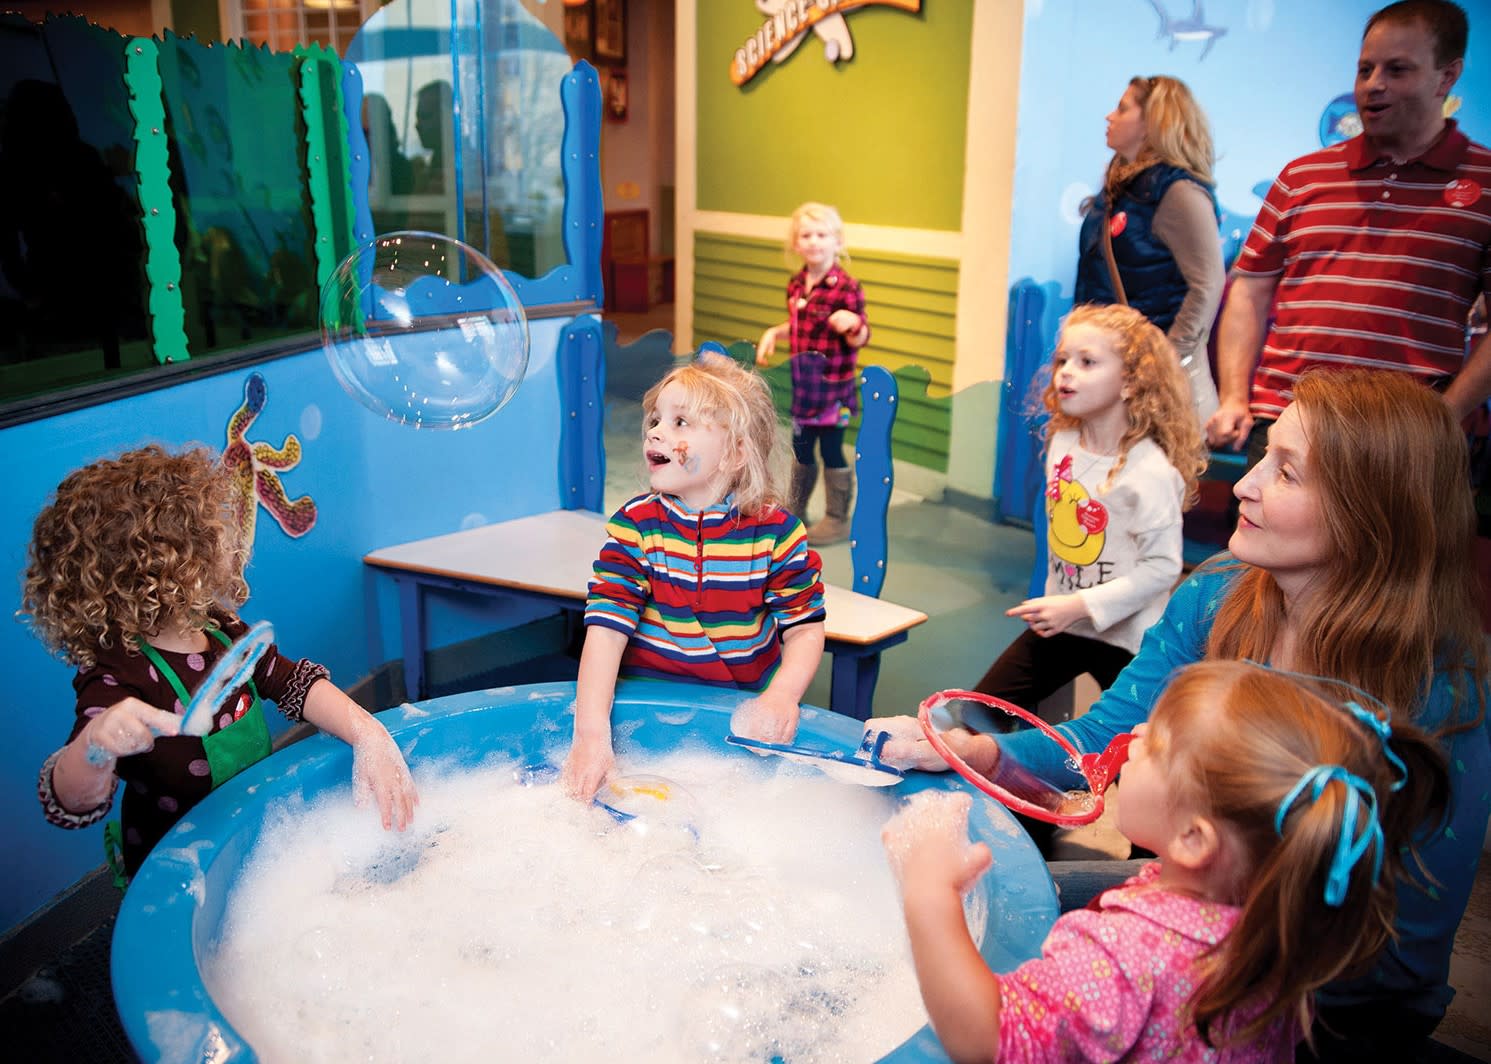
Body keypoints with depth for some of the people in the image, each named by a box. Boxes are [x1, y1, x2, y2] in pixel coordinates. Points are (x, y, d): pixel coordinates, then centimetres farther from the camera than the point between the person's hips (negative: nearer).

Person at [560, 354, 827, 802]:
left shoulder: (776, 532, -6)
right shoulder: (634, 525, -6)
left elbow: (804, 628, -1)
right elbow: (606, 628, -14)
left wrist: (783, 695, -21)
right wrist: (591, 733, -25)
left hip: (746, 709, 1)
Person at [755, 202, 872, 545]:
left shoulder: (846, 287, -16)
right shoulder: (796, 284, 5)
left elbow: (860, 339, -15)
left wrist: (852, 324, -35)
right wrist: (774, 333, 7)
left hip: (833, 385, -7)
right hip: (802, 382, 7)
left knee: (831, 450, 3)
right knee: (800, 446, 18)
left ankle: (837, 520, 16)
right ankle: (795, 508, 35)